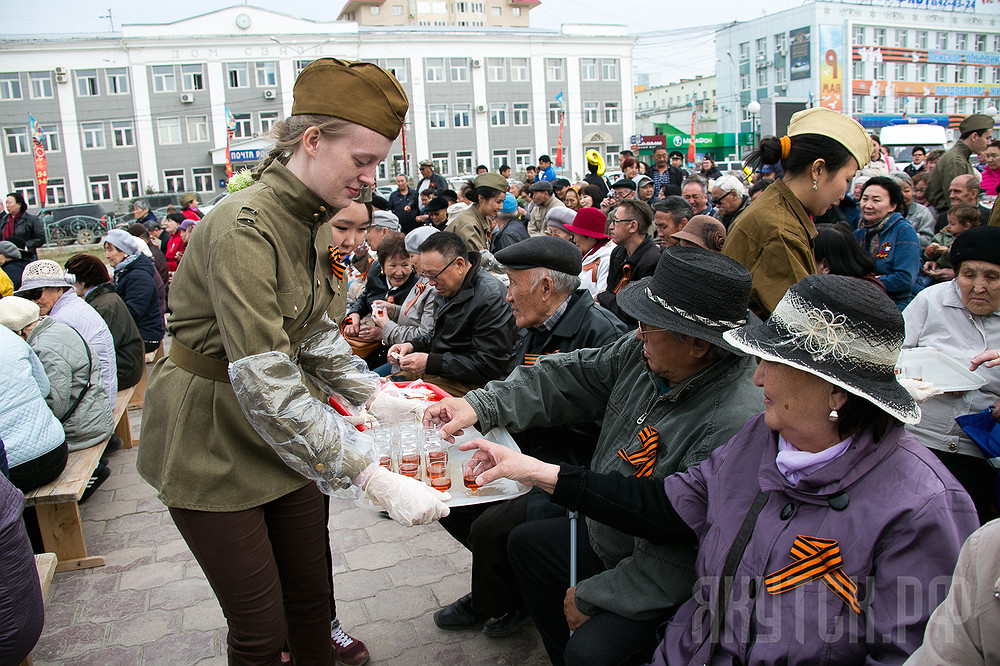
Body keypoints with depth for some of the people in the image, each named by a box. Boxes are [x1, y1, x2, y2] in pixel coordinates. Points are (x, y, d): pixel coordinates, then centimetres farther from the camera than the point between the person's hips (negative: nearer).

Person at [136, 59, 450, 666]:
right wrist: (375, 478, -36)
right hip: (212, 444, -7)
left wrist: (372, 393, -3)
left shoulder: (318, 220, 1)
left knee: (312, 593, 16)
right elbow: (264, 386, -34)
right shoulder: (244, 228, -27)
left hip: (288, 432, 8)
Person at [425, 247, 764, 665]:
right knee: (525, 543, 19)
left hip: (661, 583, -8)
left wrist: (592, 597, -19)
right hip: (605, 532, 8)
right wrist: (480, 406, -11)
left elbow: (686, 557, -30)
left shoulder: (734, 426, -35)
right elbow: (569, 379, -1)